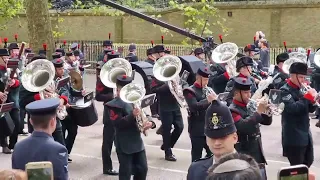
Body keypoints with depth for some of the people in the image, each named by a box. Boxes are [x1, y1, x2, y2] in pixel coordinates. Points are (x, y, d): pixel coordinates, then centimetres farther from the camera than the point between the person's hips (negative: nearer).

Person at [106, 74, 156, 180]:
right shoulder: (114, 105, -11)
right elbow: (117, 123, -21)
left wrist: (150, 122, -9)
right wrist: (132, 116, -31)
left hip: (137, 142, 7)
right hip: (124, 145, -7)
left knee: (143, 169, 11)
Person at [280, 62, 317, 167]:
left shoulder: (300, 89, 13)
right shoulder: (285, 91, -12)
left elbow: (310, 109, 14)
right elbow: (292, 108, -27)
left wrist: (313, 101, -6)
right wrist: (307, 97, -22)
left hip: (305, 133, 8)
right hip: (294, 137, -8)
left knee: (308, 162, 17)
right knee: (297, 166, -3)